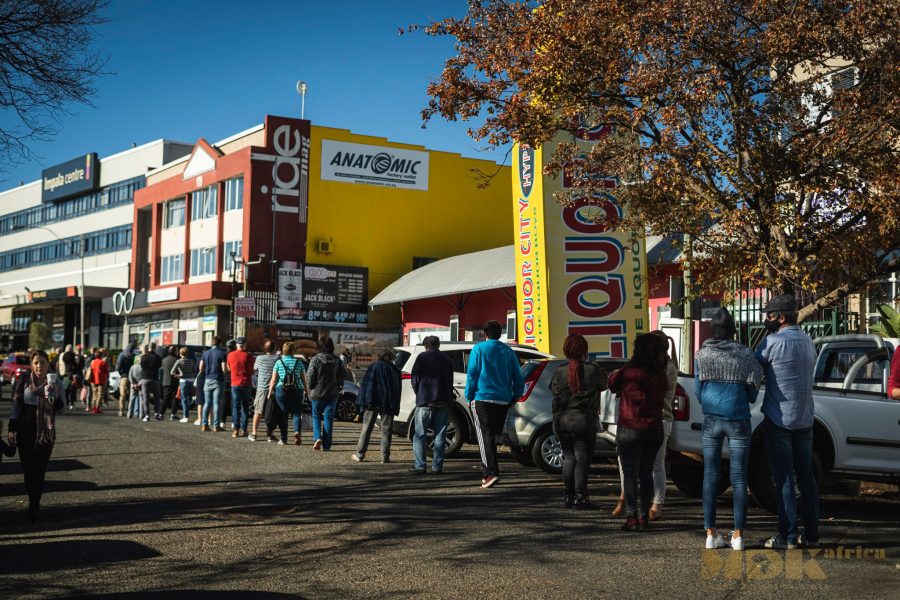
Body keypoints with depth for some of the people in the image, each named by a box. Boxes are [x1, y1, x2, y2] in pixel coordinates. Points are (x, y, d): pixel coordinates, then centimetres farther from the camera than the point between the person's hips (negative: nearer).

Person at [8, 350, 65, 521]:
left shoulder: (55, 382, -3)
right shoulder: (23, 381, -1)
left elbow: (59, 407, -6)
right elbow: (16, 405, 3)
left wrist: (52, 395, -25)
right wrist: (12, 429, 0)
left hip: (45, 432, -1)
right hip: (24, 431, 1)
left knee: (39, 470, -3)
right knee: (27, 468, 4)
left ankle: (34, 506, 4)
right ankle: (34, 503, 17)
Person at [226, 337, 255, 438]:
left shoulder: (230, 355, 0)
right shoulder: (249, 356, -5)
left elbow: (228, 369, 13)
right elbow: (252, 371, -1)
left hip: (235, 384, 1)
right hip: (247, 384, -1)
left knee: (235, 407, 4)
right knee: (245, 407, 7)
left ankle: (236, 429, -3)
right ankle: (243, 430, 5)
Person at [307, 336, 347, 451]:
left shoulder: (315, 359, -10)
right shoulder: (336, 360, 0)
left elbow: (311, 377, -11)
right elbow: (343, 375, 1)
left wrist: (311, 389, 3)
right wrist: (338, 386, 14)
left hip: (318, 393, -2)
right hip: (332, 394, 2)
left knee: (316, 416, 13)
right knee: (329, 418, 6)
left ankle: (318, 437, -7)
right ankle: (326, 445, 6)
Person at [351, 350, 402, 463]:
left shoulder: (373, 366, 3)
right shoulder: (395, 370, 6)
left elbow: (365, 384, -1)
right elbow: (397, 389, 10)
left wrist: (363, 401, 1)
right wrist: (395, 407, 15)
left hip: (373, 403, 0)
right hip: (388, 404, 1)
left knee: (366, 428, 5)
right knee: (386, 430, 4)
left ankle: (360, 454, 7)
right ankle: (385, 457, 1)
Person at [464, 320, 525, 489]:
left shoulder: (479, 349, -1)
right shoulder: (508, 351, 10)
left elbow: (471, 374, -4)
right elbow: (518, 378, 9)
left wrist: (469, 396, 3)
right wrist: (514, 397, 16)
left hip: (482, 399, -4)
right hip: (503, 401, 4)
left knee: (485, 436, -8)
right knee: (494, 436, 14)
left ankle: (491, 472, -22)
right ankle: (487, 473, 19)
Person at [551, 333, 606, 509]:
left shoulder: (559, 371, 0)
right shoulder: (593, 370, -7)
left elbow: (554, 391, 8)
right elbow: (603, 385, 10)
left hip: (561, 420, 4)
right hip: (584, 419, -4)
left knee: (569, 457, 14)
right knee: (582, 458, 1)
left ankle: (567, 495, 16)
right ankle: (579, 496, -4)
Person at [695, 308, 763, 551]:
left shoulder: (702, 354, -1)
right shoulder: (744, 354, -6)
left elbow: (698, 391, 5)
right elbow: (752, 392, 1)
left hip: (711, 419, 1)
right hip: (738, 419, -1)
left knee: (710, 475, 8)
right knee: (739, 477, 5)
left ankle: (711, 533, 8)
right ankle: (738, 534, 6)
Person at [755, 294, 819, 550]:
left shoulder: (774, 342, -14)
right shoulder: (807, 341, 10)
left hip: (779, 420, -7)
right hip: (805, 419, 7)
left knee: (784, 478, -2)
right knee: (806, 476, 12)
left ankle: (788, 536, 0)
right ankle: (811, 534, 16)